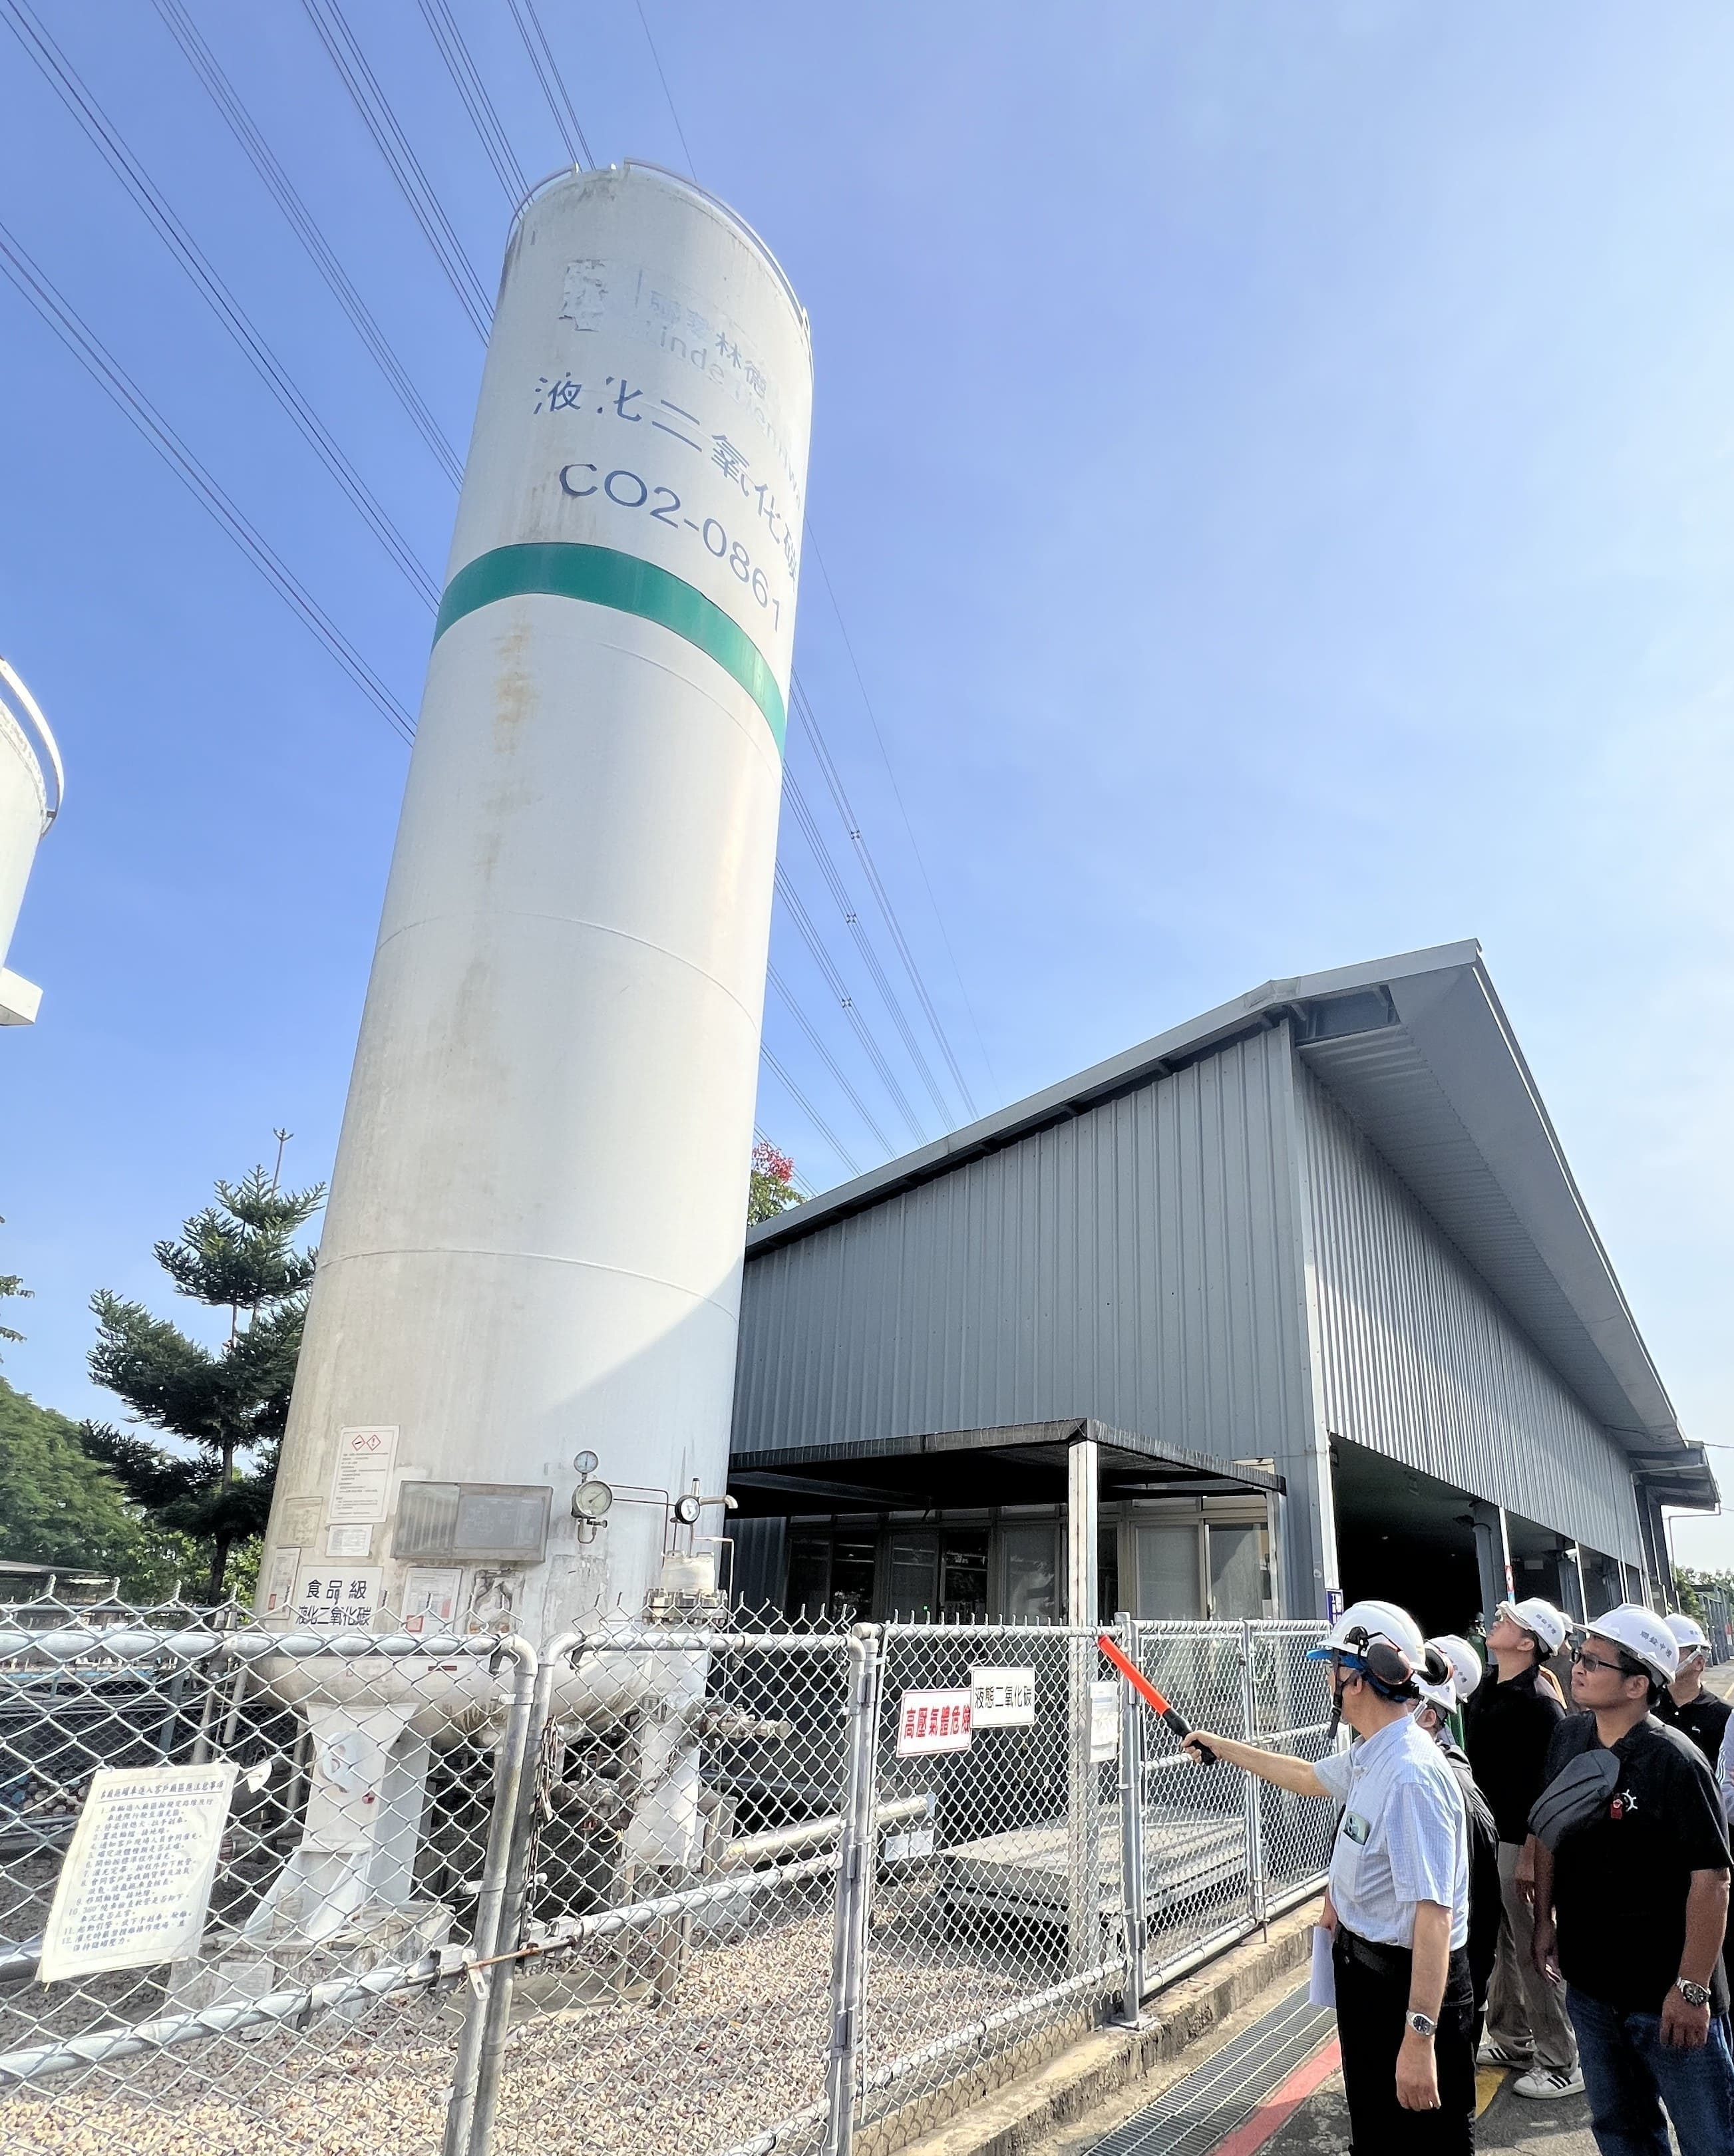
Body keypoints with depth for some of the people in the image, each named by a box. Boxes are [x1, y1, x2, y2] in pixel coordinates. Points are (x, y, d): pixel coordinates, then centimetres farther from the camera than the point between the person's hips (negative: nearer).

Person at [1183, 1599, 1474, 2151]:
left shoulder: (1410, 1774, -29)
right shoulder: (1370, 1756, 3)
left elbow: (1433, 1913, -30)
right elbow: (1308, 1776, 23)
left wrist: (1419, 2036, -30)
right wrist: (1223, 1747, 30)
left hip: (1408, 1984, -9)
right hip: (1364, 1968, 9)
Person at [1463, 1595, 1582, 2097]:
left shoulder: (1539, 1704, -18)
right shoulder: (1484, 1693, 7)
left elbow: (1547, 1786, -20)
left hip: (1520, 1844, -8)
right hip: (1483, 1838, 8)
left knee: (1533, 1952, 2)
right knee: (1501, 1945, 19)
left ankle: (1560, 2063, 15)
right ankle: (1511, 2040, 33)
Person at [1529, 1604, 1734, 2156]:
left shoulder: (1674, 1762, -21)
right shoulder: (1568, 1739, -3)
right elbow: (1549, 1833, 9)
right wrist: (1546, 1921, 8)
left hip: (1665, 1987, -6)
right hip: (1589, 1977, 6)